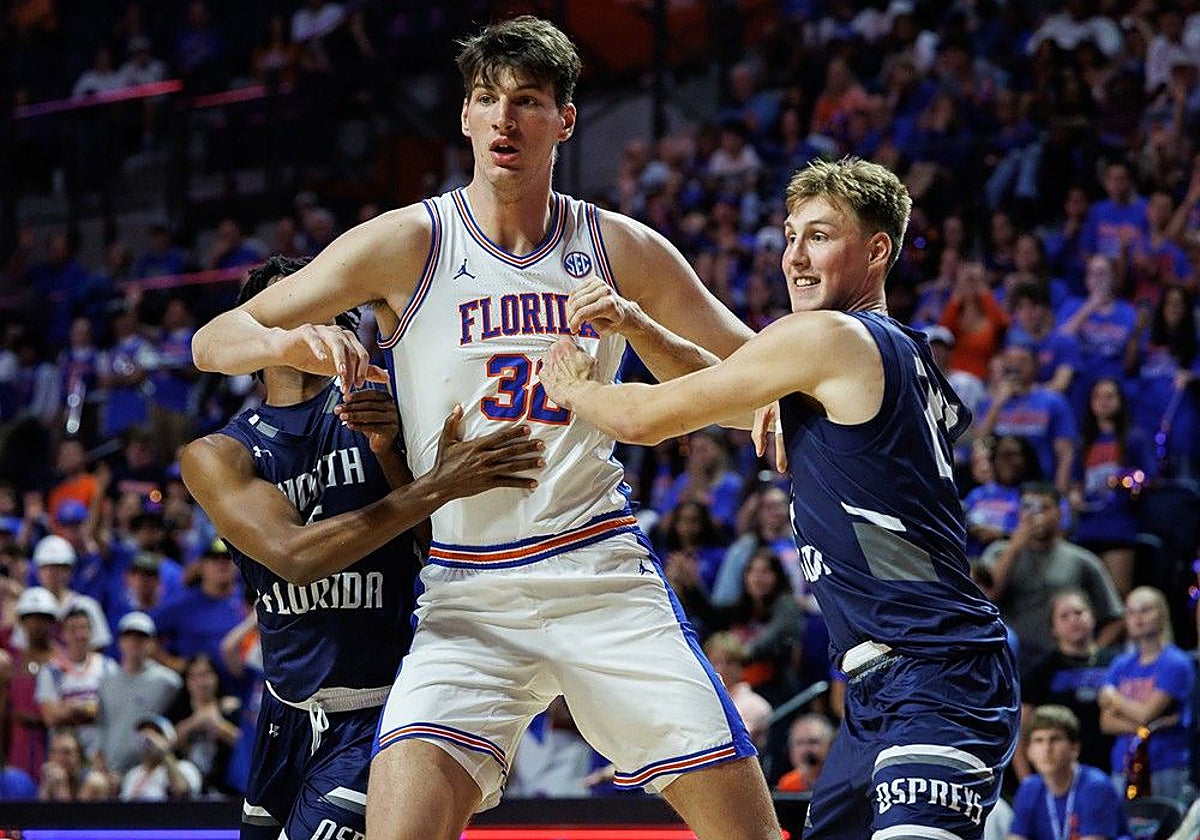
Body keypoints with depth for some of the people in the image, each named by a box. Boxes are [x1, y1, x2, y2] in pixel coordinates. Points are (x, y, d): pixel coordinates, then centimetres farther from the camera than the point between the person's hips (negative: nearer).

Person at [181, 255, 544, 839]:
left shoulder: (380, 407, -5)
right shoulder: (214, 456, -3)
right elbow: (294, 556, -22)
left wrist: (390, 454, -24)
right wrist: (438, 484, -32)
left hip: (379, 712, -4)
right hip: (288, 714, 4)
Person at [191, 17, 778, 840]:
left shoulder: (622, 249, 5)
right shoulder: (410, 243, -1)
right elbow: (213, 341, 0)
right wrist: (290, 343, -24)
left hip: (605, 575, 2)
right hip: (469, 595, -2)